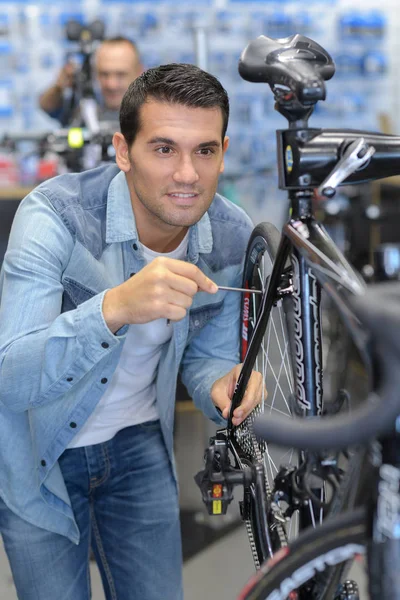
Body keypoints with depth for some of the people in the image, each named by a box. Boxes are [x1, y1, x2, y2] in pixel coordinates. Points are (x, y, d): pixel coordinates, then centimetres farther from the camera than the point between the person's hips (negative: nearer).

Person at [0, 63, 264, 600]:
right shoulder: (55, 214, -29)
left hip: (138, 447, 4)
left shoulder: (234, 238, -14)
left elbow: (205, 353, 1)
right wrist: (114, 307, -54)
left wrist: (223, 384, -24)